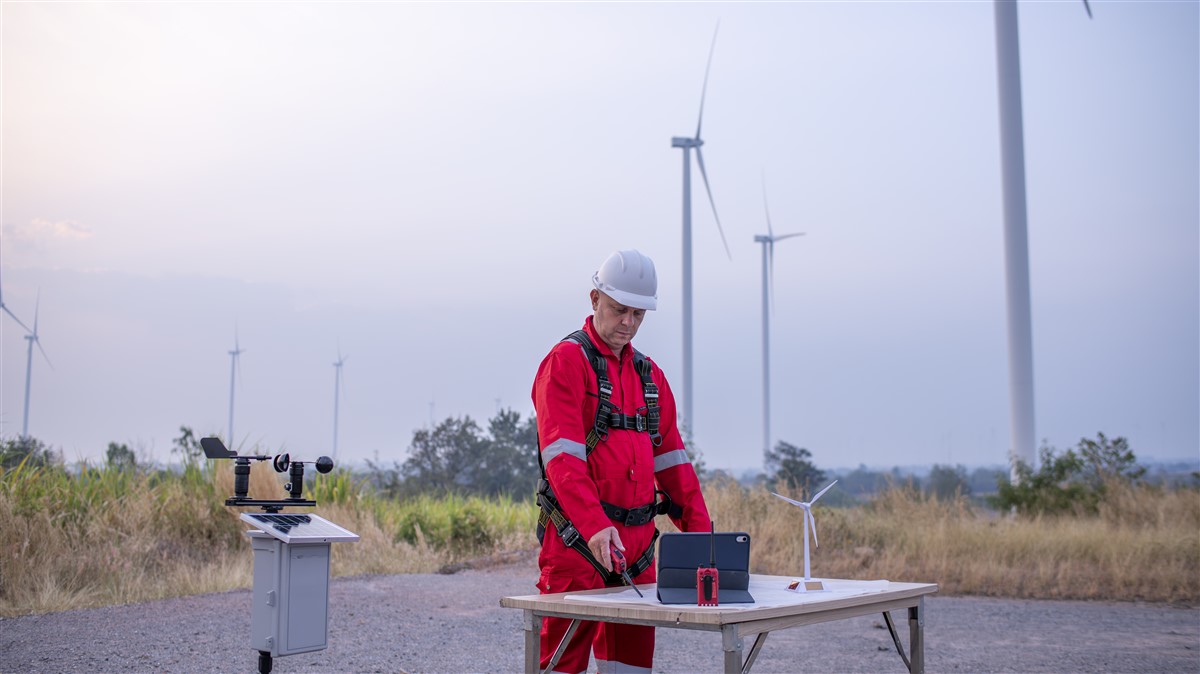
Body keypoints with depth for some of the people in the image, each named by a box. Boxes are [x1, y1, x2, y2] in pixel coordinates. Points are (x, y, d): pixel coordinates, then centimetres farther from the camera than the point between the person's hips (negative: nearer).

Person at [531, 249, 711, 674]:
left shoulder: (649, 374, 17)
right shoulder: (567, 361, -6)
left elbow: (670, 458, 17)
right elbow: (562, 456, -18)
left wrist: (701, 531, 8)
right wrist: (594, 526, -30)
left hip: (638, 542, 7)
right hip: (578, 540, -7)